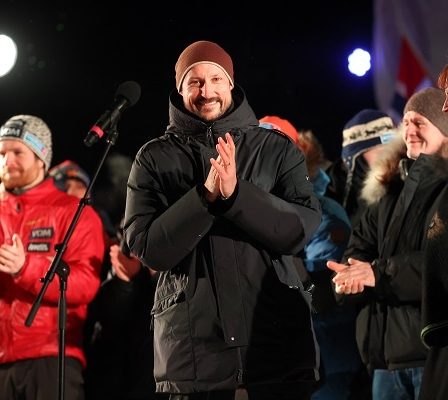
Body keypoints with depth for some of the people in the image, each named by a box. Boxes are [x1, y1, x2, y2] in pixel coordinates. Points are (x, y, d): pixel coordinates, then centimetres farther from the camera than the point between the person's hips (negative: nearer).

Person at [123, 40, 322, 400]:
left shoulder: (277, 149, 7)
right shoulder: (155, 159, 6)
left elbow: (302, 229, -4)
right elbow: (149, 248, -4)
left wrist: (236, 193, -17)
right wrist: (206, 195, -16)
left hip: (278, 339, 0)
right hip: (193, 345, 0)